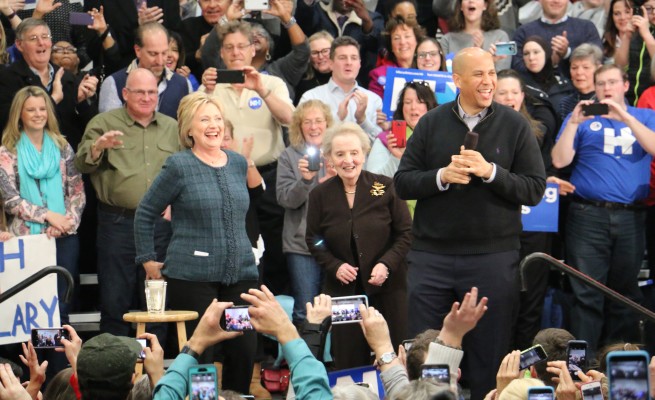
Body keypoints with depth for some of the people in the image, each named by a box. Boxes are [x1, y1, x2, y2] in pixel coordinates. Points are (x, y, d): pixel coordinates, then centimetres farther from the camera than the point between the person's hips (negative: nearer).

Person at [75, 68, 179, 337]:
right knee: (114, 300, -1)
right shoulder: (104, 123, 4)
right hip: (118, 222, -3)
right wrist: (98, 146, -23)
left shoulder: (172, 128, 14)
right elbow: (82, 164, -4)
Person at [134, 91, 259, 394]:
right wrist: (148, 260, 1)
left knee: (244, 351, 1)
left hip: (240, 273, 5)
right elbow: (145, 214, 1)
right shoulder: (179, 167, -5)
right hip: (193, 275, -5)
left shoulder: (238, 163, 10)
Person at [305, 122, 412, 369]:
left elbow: (405, 233, 1)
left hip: (387, 287, -1)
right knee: (348, 361, 0)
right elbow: (313, 240, 9)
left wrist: (386, 264, -14)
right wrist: (334, 266, -8)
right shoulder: (320, 195, 3)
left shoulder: (385, 187, -2)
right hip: (343, 290, 1)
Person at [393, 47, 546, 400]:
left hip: (494, 257, -1)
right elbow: (402, 183, 3)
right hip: (431, 255, 1)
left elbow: (535, 189, -3)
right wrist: (442, 176, -13)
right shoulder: (431, 123, 5)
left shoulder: (515, 126, 1)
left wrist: (491, 172, -17)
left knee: (488, 357, 5)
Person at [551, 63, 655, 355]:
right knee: (587, 293, -7)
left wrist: (625, 116, -14)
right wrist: (574, 123, -11)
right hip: (589, 215, -1)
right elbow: (559, 160, 0)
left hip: (631, 216, 2)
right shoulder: (584, 119, 10)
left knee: (625, 293, 6)